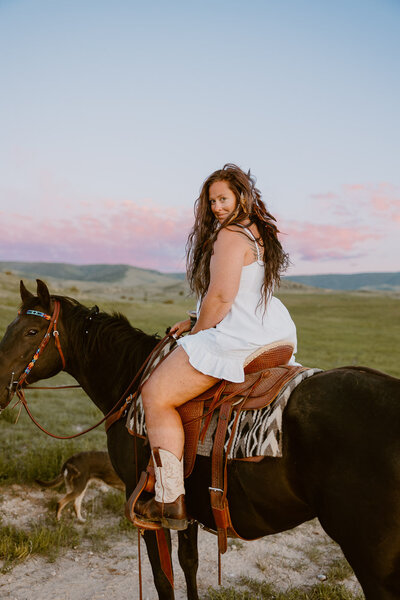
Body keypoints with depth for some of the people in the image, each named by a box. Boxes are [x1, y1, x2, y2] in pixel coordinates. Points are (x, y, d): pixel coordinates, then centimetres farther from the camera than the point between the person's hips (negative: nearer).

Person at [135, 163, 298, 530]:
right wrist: (195, 323, 19)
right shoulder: (263, 233, 18)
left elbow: (221, 297, -20)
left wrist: (198, 333, -2)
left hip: (238, 340, -11)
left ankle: (170, 502, -7)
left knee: (157, 395, -7)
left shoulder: (230, 235, -13)